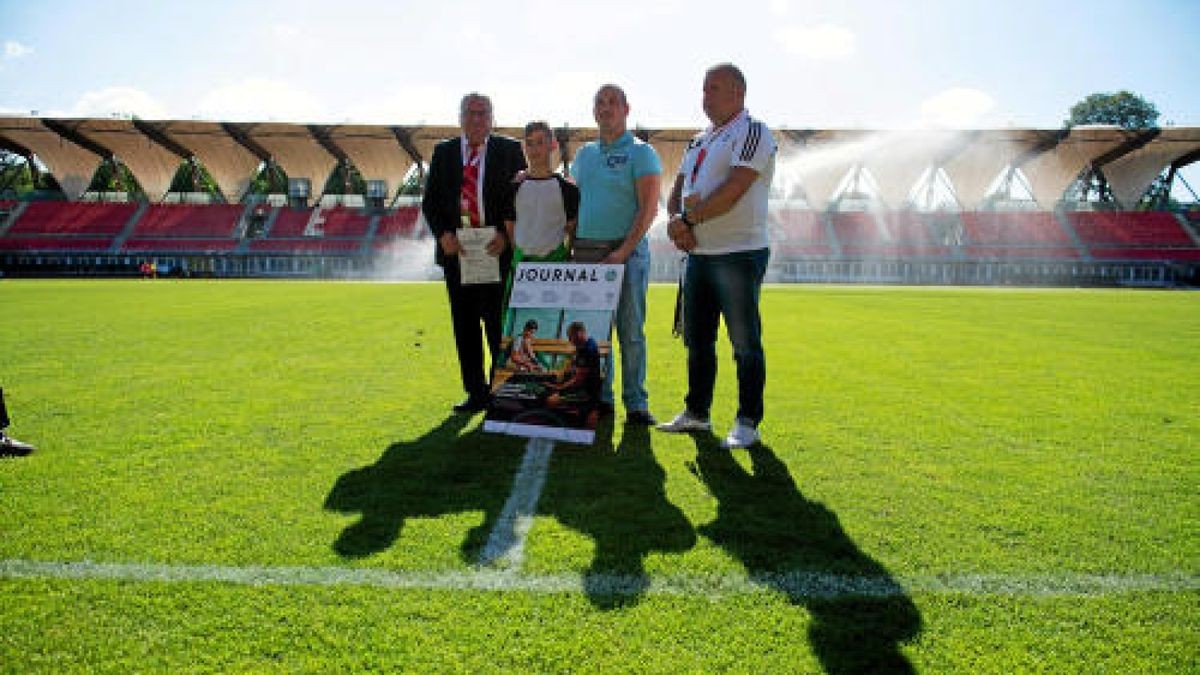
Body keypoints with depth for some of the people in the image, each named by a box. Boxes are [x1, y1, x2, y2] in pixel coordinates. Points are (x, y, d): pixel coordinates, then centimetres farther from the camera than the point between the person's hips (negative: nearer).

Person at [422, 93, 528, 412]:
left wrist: (505, 235, -13)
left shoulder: (510, 150, 4)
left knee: (498, 322, -2)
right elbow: (430, 201, 9)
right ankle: (476, 392, 17)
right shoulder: (443, 152, 12)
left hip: (497, 250, -3)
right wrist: (443, 234, -8)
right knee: (464, 324, 7)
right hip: (456, 249, 3)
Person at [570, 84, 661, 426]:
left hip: (626, 250, -5)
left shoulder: (641, 152, -1)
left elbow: (648, 208, -10)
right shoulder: (584, 154, 17)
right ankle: (600, 396, 16)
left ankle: (636, 403, 4)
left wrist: (623, 251, -18)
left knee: (630, 330, -3)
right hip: (585, 251, 5)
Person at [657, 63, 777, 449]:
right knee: (697, 340, 13)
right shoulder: (699, 141, 19)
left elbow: (732, 192, -19)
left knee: (745, 344, -2)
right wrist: (676, 222, -4)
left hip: (739, 254, -8)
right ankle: (697, 413, 25)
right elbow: (677, 190, 16)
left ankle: (748, 422, 8)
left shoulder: (753, 132, -6)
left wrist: (687, 220, -12)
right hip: (698, 254, 8)